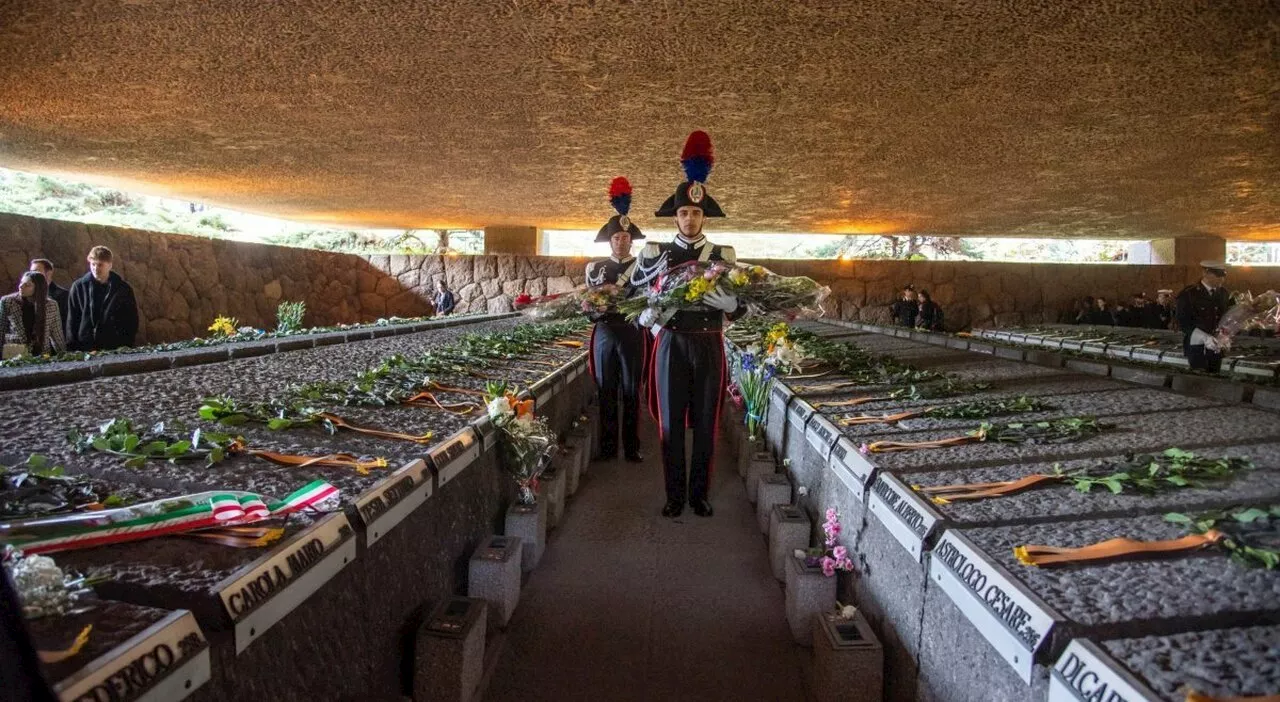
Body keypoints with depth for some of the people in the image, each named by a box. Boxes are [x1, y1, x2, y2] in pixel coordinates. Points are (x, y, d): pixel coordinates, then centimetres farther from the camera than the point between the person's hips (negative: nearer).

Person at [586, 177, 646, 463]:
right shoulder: (595, 268, 8)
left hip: (632, 333, -1)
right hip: (604, 332, 2)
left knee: (631, 392, 5)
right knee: (606, 391, 7)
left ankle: (631, 447, 15)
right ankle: (607, 446, 16)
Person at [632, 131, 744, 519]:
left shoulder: (724, 254, 4)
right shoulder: (655, 253, 3)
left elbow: (741, 307, 3)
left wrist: (730, 304, -18)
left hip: (709, 345, 1)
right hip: (671, 344, 0)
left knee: (706, 423, 8)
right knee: (671, 423, 5)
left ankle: (700, 494, 22)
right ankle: (674, 495, 18)